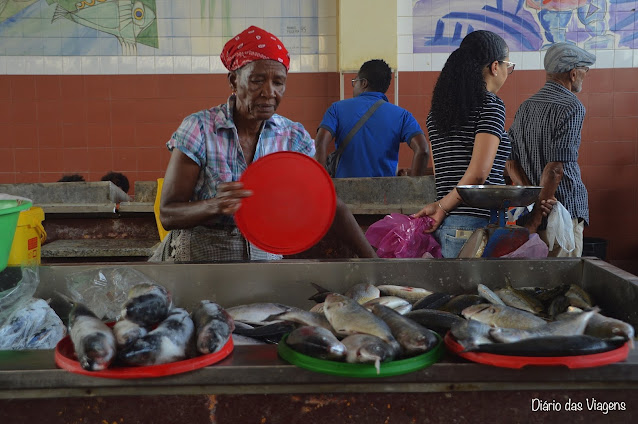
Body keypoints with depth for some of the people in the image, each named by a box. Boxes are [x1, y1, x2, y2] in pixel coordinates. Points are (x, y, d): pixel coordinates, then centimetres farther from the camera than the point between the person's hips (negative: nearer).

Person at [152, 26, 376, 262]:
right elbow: (167, 214, -13)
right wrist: (216, 206, -32)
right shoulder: (199, 129, -12)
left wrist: (372, 260, -10)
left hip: (264, 255, 3)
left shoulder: (294, 138, -2)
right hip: (196, 255, -2)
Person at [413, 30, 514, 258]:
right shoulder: (490, 105, -6)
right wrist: (443, 207, -5)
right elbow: (478, 173, -14)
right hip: (477, 223, -7)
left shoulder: (437, 111, 16)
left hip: (444, 224, 8)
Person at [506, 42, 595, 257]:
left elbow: (510, 162, 5)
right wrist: (536, 218, -18)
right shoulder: (572, 107, -11)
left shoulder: (525, 107, 12)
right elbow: (555, 168, -19)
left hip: (528, 208, 7)